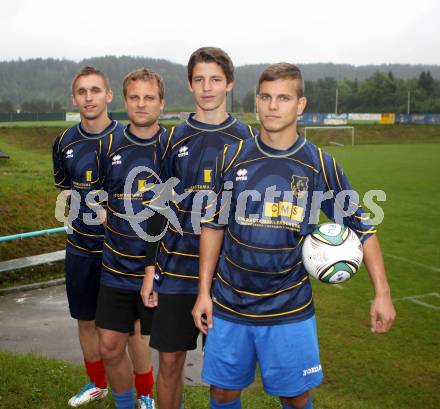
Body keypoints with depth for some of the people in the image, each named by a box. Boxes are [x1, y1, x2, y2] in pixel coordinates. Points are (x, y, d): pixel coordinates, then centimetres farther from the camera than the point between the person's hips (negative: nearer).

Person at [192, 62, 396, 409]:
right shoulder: (233, 157, -2)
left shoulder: (320, 164, -6)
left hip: (290, 310, -1)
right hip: (229, 306, 2)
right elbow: (213, 226, 5)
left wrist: (382, 293, -4)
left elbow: (361, 226, 1)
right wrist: (204, 292, 4)